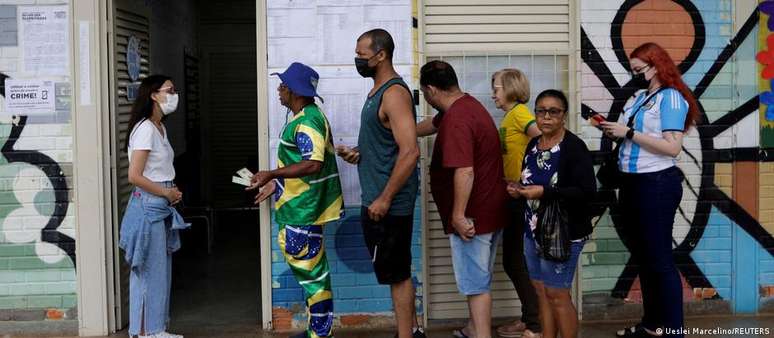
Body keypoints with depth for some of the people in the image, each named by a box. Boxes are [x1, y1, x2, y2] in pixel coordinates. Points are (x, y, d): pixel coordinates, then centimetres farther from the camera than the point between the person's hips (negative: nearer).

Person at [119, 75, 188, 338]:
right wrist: (167, 193, -12)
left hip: (160, 207, 9)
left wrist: (171, 192, 4)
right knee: (150, 270, -1)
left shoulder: (160, 128, 13)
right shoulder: (145, 129, -16)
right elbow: (135, 176, -22)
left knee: (159, 269, 14)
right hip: (148, 206, -9)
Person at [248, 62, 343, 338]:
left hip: (305, 211, -11)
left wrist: (272, 175, -22)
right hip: (298, 207, 11)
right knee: (306, 267, 17)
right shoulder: (303, 116, 14)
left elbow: (312, 164, -27)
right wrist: (277, 184, 19)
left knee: (311, 270, -2)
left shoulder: (307, 121, -18)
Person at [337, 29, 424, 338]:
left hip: (390, 204, -10)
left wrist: (384, 199, -22)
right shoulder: (378, 91, 14)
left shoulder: (394, 93, -17)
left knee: (396, 273, 0)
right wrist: (358, 153, 7)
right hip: (378, 199, 10)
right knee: (398, 270, 17)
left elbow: (409, 152, -25)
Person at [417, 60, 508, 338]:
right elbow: (433, 124, 30)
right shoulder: (467, 104, 10)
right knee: (478, 276, 22)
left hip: (473, 215, -10)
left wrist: (458, 215, -26)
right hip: (490, 209, 10)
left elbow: (464, 172, -31)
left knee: (476, 282, -1)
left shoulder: (456, 120, -23)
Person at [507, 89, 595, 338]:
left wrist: (544, 192, -26)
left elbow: (587, 191, -22)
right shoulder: (533, 145, 10)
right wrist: (518, 189, 2)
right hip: (533, 230, 8)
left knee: (557, 295, -1)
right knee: (541, 291, 12)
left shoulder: (574, 147, -14)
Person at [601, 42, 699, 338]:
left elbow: (672, 147, -22)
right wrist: (615, 131, -1)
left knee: (660, 260, -3)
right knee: (642, 257, 16)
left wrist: (628, 133, -21)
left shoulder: (671, 97, -11)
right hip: (632, 184, 9)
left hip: (657, 185, -9)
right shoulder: (640, 97, 12)